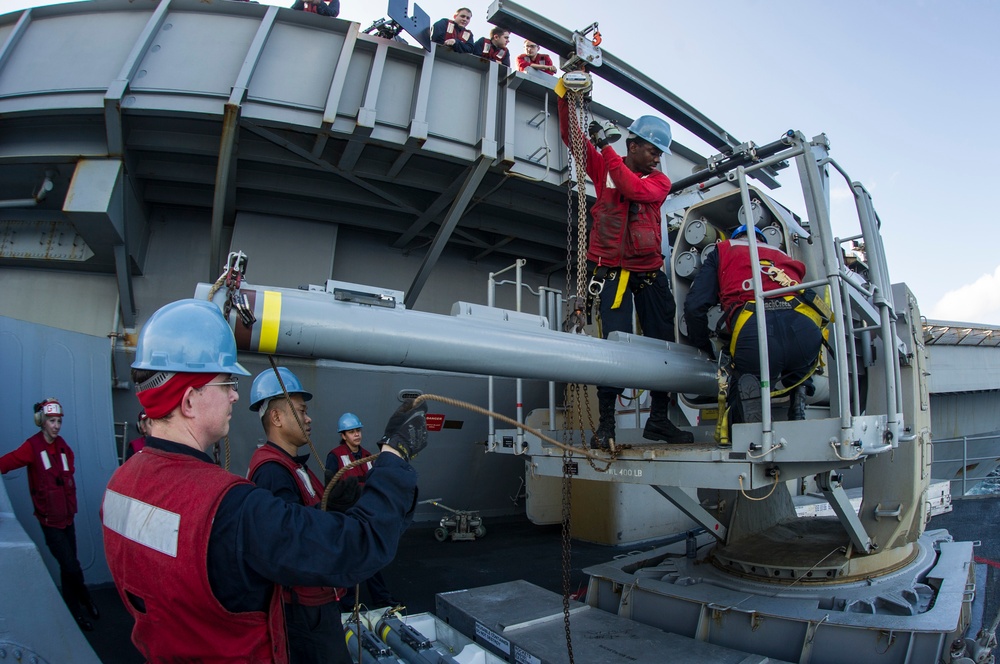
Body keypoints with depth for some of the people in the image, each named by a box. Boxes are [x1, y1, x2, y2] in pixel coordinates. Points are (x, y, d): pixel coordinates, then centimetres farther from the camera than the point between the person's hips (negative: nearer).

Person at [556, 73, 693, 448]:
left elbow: (635, 188, -12)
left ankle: (659, 419, 17)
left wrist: (607, 148, -13)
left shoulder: (660, 181, 9)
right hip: (612, 269, -3)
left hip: (650, 273, 4)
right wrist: (565, 97, -9)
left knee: (662, 342, 4)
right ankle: (605, 422, -5)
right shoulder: (603, 167, 8)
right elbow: (572, 137, 3)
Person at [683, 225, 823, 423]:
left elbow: (694, 306, 14)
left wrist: (703, 347, 30)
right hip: (805, 329, 3)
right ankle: (799, 392, 7)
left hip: (752, 330, -3)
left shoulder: (723, 251, 27)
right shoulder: (783, 255, 37)